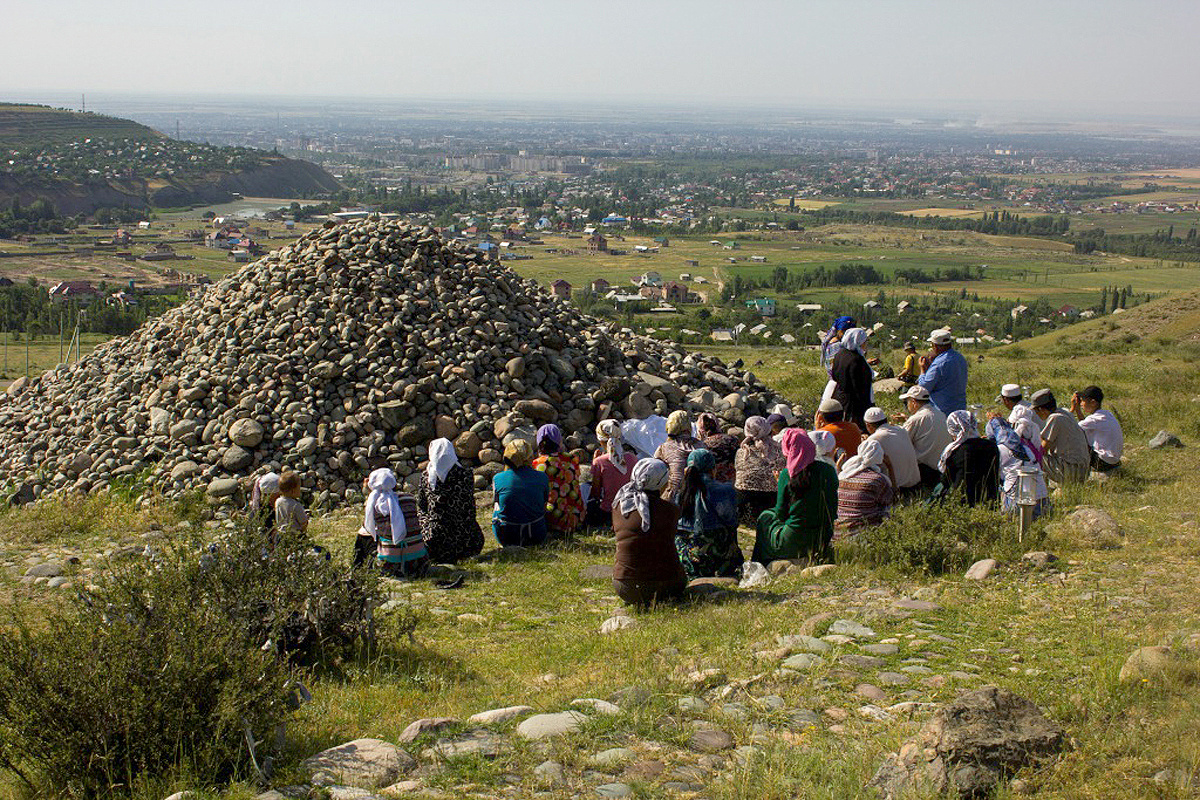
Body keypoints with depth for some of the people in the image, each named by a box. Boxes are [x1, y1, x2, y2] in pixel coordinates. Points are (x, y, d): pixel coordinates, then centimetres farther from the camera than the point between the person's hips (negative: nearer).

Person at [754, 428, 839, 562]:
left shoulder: (787, 474, -12)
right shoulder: (828, 470, -4)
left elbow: (781, 514, -4)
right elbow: (833, 508, 4)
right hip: (823, 540, 4)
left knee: (765, 517, 27)